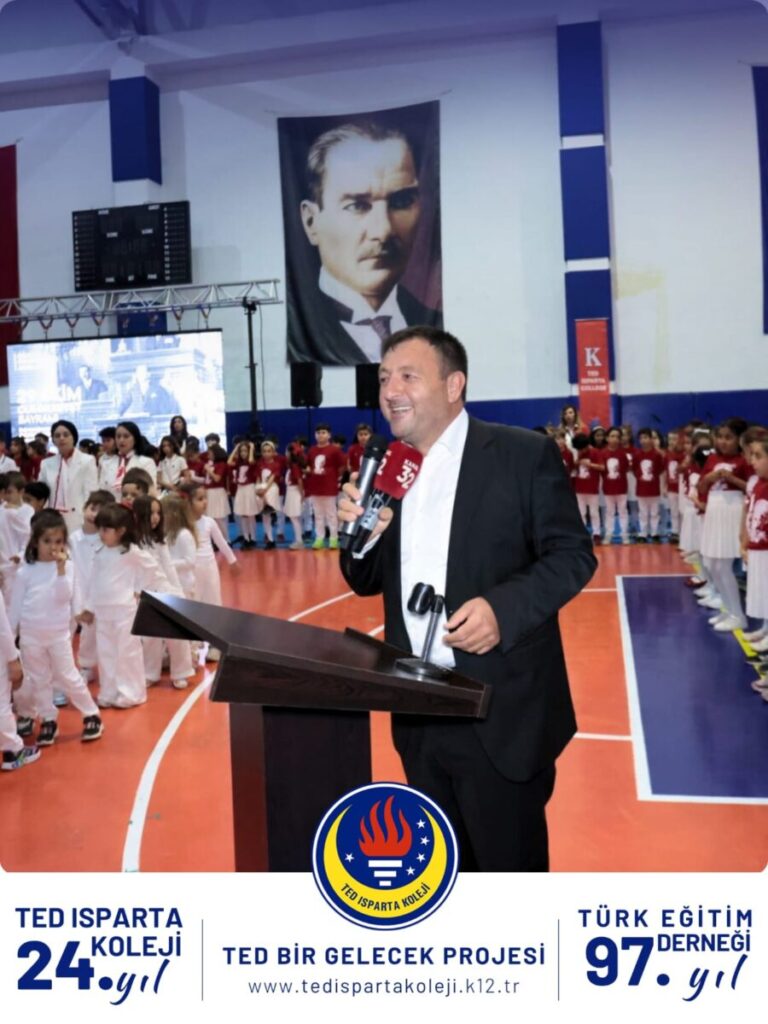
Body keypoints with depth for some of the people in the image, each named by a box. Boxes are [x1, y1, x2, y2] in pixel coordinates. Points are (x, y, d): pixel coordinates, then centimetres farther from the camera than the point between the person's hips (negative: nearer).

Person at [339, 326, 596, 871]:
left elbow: (572, 554, -9)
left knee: (510, 860, 10)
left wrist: (504, 607, -25)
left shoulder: (526, 454, -8)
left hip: (501, 712, -5)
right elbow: (368, 582, 11)